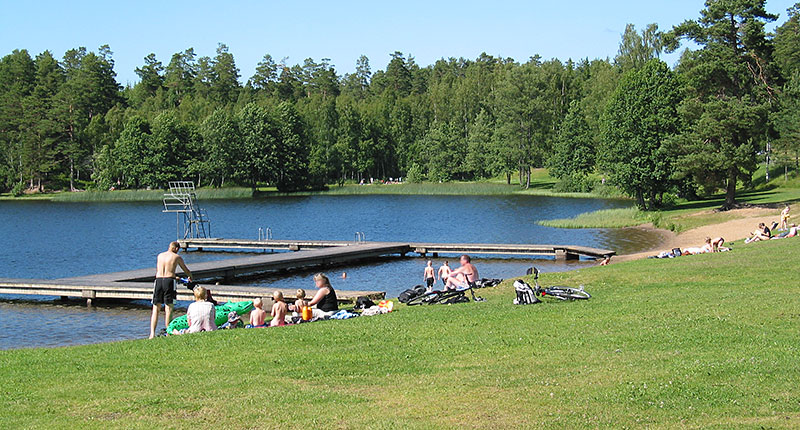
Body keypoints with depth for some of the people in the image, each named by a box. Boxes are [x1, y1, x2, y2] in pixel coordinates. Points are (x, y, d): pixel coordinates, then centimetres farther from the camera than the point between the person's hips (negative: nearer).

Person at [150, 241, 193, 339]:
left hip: (158, 280, 3)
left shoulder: (160, 255, 18)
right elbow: (187, 270, 18)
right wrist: (190, 277, 42)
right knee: (168, 308, -1)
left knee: (156, 308, 7)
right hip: (169, 281, -3)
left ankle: (152, 333, -3)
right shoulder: (177, 257, 7)